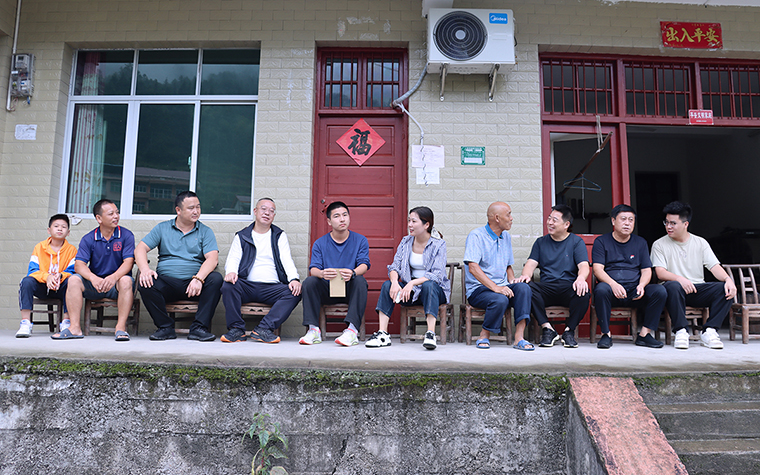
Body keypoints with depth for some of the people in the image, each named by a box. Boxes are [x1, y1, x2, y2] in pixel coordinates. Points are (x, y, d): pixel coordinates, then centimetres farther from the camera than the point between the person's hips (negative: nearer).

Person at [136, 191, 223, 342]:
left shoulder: (205, 231, 9)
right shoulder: (162, 228, 14)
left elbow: (212, 258, -6)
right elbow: (140, 248, 5)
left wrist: (199, 278, -24)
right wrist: (144, 269, -16)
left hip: (194, 284, -1)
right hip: (166, 281, 1)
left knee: (216, 279, -29)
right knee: (146, 283, -28)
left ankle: (198, 328, -23)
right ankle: (165, 327, -13)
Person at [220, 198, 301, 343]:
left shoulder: (280, 236, 18)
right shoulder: (241, 236, 18)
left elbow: (287, 260, 7)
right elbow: (233, 258, 6)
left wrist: (294, 279, -14)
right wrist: (231, 272, -20)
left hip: (272, 287, 0)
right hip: (247, 285, 0)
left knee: (295, 293, -28)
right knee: (228, 286, -31)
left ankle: (263, 329, -30)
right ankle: (237, 329, -18)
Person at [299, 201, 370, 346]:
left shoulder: (360, 240, 5)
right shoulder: (319, 243, 6)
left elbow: (364, 265, -9)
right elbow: (313, 269, -6)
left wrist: (352, 273, -35)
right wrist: (322, 273, -33)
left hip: (350, 290, -1)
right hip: (327, 291, 1)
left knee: (360, 280, -31)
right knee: (309, 281, -24)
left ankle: (352, 330, -39)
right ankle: (313, 329, -25)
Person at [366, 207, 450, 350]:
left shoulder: (439, 244, -8)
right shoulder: (405, 242, 6)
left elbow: (437, 274, -18)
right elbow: (395, 267, 0)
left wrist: (413, 282, -31)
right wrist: (395, 281, -24)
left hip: (435, 290, -4)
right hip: (411, 290, 4)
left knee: (428, 285, -36)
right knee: (387, 285, -21)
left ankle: (430, 334, -40)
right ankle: (383, 334, -25)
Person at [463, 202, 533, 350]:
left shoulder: (506, 237, 18)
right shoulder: (476, 235, -6)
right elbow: (473, 267, -18)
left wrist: (512, 280, 2)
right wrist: (495, 287, -26)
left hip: (502, 287, 6)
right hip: (478, 289, -6)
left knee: (523, 288, -25)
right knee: (500, 300, -35)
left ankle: (519, 337, -26)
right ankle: (484, 337, -11)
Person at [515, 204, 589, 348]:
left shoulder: (576, 241, 12)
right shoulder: (541, 242, 19)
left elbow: (584, 265, -1)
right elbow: (531, 263, 8)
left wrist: (581, 278, -26)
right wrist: (525, 275, -17)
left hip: (569, 288, -1)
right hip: (546, 287, 2)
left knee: (583, 293, -36)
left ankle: (569, 331, -15)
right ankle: (547, 329, -21)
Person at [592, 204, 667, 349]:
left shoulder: (640, 242, 18)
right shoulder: (601, 241, 7)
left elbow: (646, 270, 11)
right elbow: (597, 269, -5)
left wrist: (641, 285, -12)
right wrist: (613, 284, -24)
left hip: (634, 292, 3)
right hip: (612, 292, -3)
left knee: (660, 291, -23)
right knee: (601, 289, -36)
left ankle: (644, 334, -17)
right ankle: (606, 334, -23)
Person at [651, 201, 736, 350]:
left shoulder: (700, 243, 13)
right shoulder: (659, 245, 4)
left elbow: (715, 266, 4)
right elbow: (660, 273, -8)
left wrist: (728, 279, -18)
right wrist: (680, 279, -28)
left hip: (698, 289, 3)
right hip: (677, 290, -3)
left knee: (726, 289, -24)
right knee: (673, 286, -38)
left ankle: (709, 331, -19)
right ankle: (681, 331, -30)